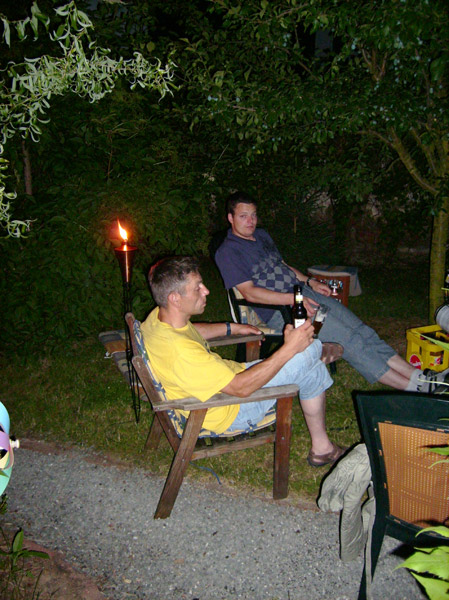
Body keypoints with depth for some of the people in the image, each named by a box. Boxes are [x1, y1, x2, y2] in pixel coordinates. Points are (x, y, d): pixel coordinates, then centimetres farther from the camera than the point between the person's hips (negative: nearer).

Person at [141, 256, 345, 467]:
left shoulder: (159, 317, -8)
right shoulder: (179, 350, -37)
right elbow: (241, 387, -31)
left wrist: (232, 327, 19)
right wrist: (289, 349, -29)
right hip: (232, 412, -9)